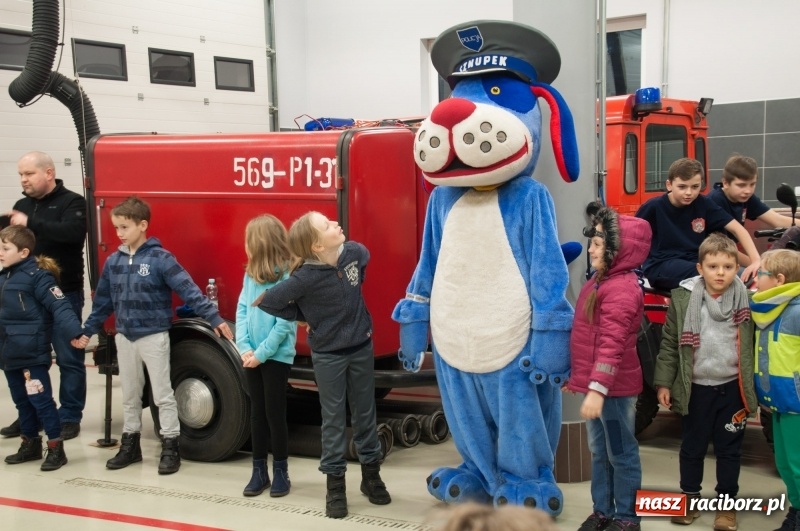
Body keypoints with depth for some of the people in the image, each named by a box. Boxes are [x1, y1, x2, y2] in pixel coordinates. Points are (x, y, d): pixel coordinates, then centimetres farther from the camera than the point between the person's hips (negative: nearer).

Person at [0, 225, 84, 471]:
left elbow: (59, 305, -22)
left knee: (41, 400, -3)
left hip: (32, 354, -8)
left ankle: (56, 447, 5)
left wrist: (74, 332, -32)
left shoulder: (38, 275, -14)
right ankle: (30, 444, 30)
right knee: (22, 401, 17)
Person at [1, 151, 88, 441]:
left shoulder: (72, 202, -5)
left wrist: (31, 224, -26)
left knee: (69, 358, 0)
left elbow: (73, 232, -23)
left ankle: (69, 417, 8)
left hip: (63, 294, -6)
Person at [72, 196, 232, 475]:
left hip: (154, 336, -5)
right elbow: (103, 301, 14)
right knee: (129, 395, 15)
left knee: (162, 394, 2)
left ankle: (170, 447, 10)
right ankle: (130, 444, 27)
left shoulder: (160, 258, -12)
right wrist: (88, 331, 17)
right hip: (124, 338, 5)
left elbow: (188, 289, -17)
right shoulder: (113, 262, 5)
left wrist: (214, 318, -22)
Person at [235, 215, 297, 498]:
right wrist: (244, 347, -9)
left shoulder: (286, 277, -16)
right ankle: (259, 471, 22)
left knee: (275, 413, 2)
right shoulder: (250, 274, 6)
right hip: (252, 355, 6)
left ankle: (280, 472, 16)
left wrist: (261, 353, -16)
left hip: (277, 356, -6)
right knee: (257, 412, 12)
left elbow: (284, 324, -18)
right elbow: (242, 310, 3)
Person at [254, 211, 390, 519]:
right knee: (333, 420, 7)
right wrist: (306, 318, -7)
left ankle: (371, 475, 30)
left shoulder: (354, 252, -12)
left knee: (365, 414, 15)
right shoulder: (306, 277, -25)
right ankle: (335, 486, 19)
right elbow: (266, 302, -17)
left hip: (361, 347, 4)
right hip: (328, 355, -4)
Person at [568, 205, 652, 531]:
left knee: (621, 454, 4)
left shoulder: (621, 289, -20)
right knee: (598, 452, 18)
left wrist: (597, 389, -30)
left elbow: (612, 344, -26)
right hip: (596, 383, 10)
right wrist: (580, 378, 23)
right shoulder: (601, 280, 12)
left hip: (614, 388, -10)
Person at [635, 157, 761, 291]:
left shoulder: (703, 205, -1)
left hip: (695, 263, 5)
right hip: (660, 266, -5)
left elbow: (737, 229, -1)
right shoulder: (653, 207, -10)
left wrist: (756, 260, -13)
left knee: (743, 276, -21)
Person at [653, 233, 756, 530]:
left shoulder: (746, 299, -6)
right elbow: (670, 343, -2)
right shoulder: (683, 298, -8)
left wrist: (753, 388, -1)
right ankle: (689, 498, 30)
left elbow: (754, 345, 1)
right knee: (692, 447, 13)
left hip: (732, 388, 0)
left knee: (729, 448, 11)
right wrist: (664, 382, -3)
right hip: (695, 388, 0)